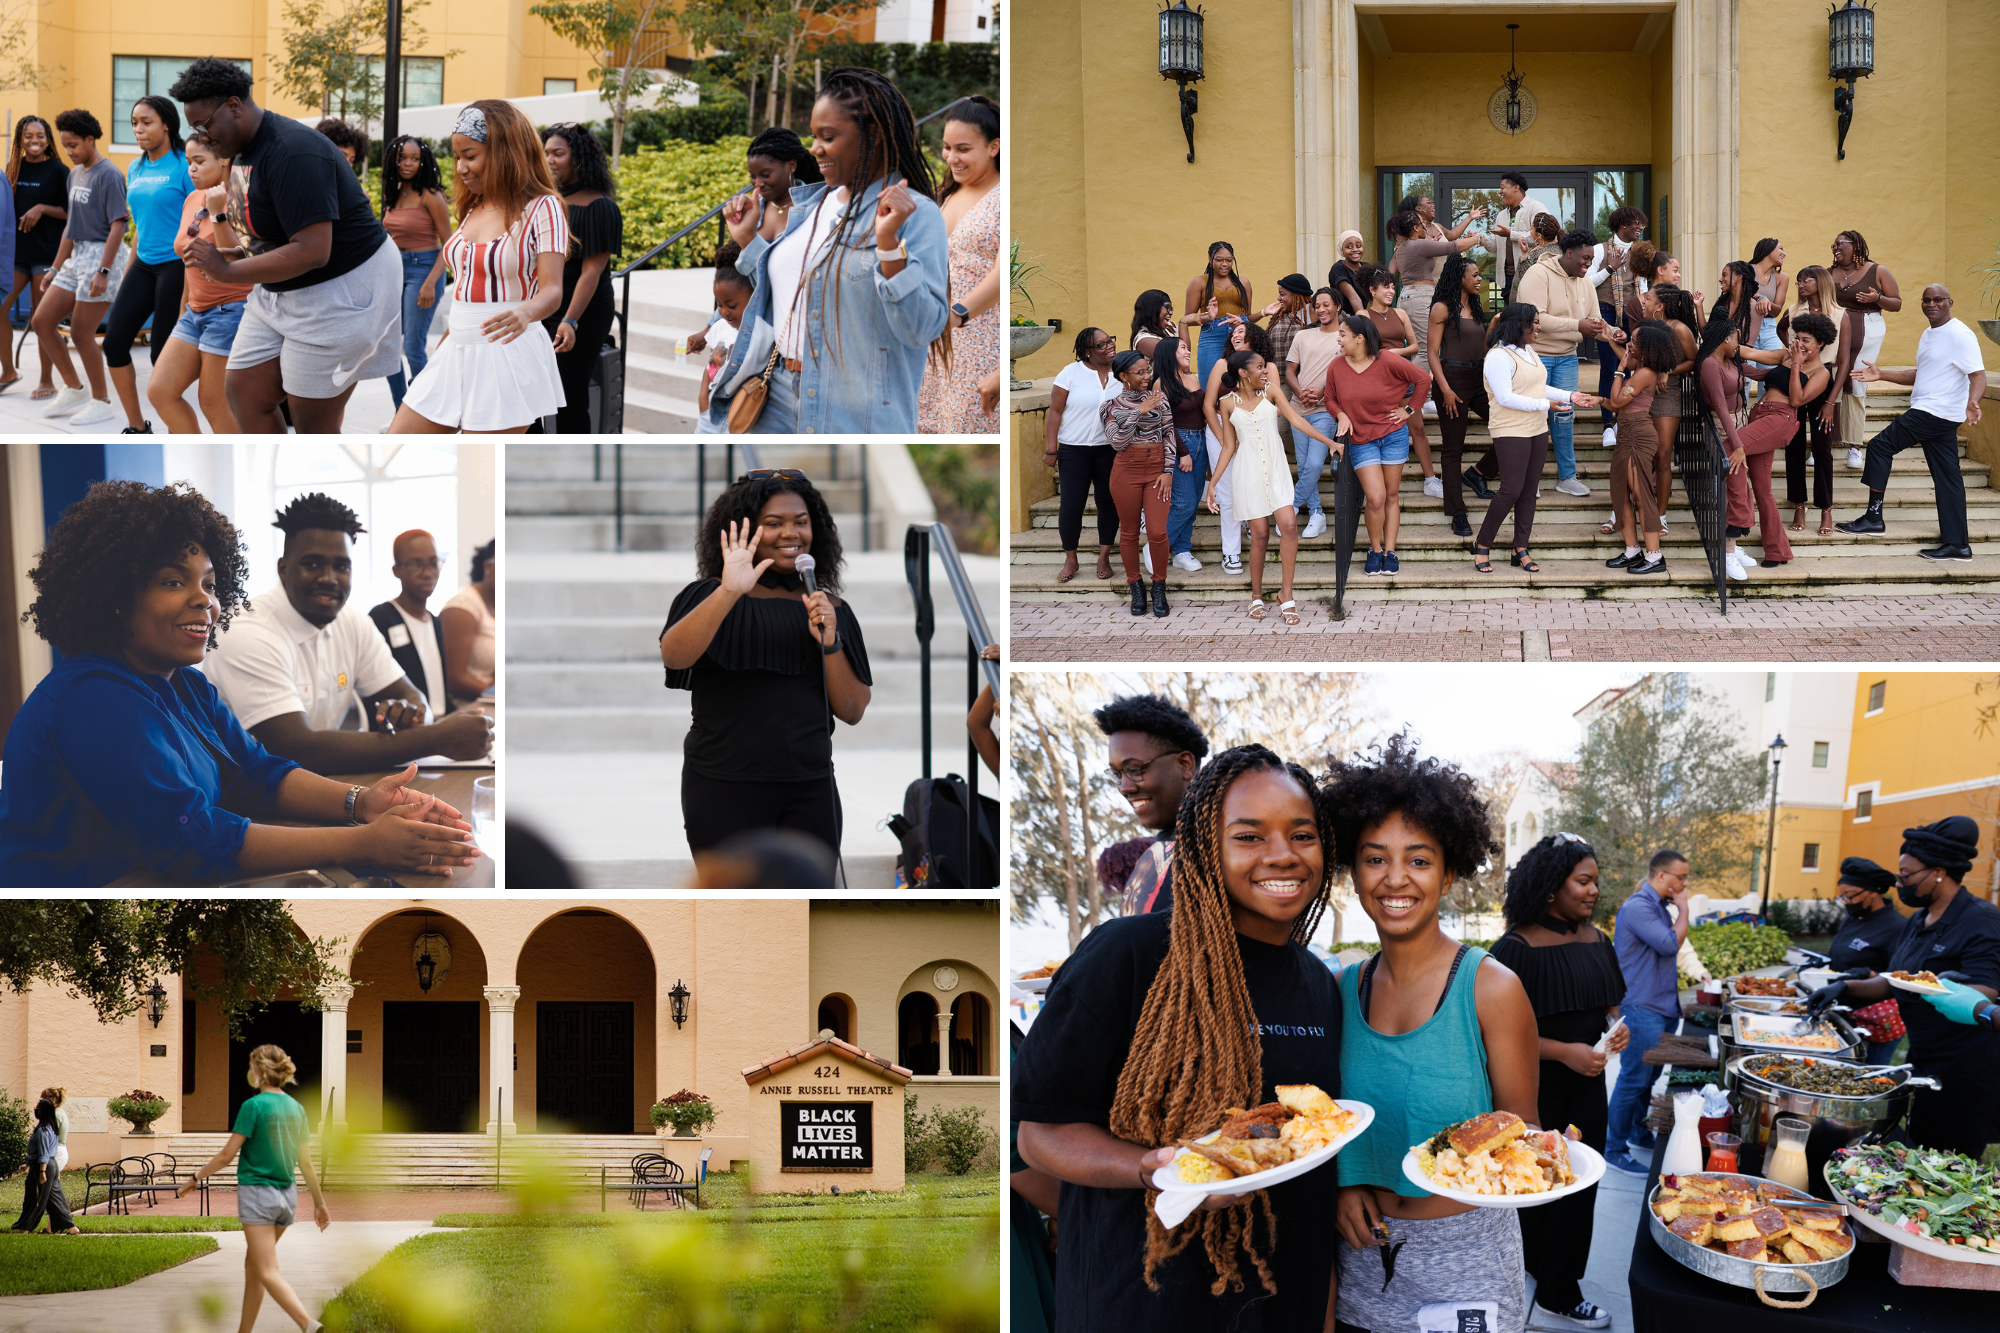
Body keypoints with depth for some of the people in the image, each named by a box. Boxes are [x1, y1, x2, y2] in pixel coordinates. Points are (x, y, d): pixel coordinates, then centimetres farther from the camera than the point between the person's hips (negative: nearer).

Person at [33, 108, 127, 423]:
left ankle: (101, 402, 7)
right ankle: (73, 389, 16)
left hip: (102, 256, -9)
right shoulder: (75, 174, 15)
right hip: (77, 256, 9)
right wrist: (55, 268, 22)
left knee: (81, 332, -6)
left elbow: (119, 226, -17)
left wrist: (103, 272, -23)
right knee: (42, 321, 5)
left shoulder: (108, 175, -13)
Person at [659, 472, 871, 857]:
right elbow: (672, 656, -19)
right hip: (726, 789, -3)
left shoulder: (831, 610, 12)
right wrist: (729, 592, -29)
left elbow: (852, 712, 8)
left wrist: (829, 642, -8)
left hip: (810, 790, 3)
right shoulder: (711, 597, 1)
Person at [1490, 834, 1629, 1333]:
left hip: (1586, 1084, 7)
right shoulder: (1517, 948, -15)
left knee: (1579, 1186, 10)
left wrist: (1615, 1025, -2)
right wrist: (1565, 1052, -22)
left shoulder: (1595, 941, 6)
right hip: (1537, 1088, -6)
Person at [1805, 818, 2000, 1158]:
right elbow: (1892, 983, 21)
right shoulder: (1916, 923, 13)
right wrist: (1843, 988, 7)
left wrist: (1954, 991, -40)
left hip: (1965, 1073, -9)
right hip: (1922, 1062, 9)